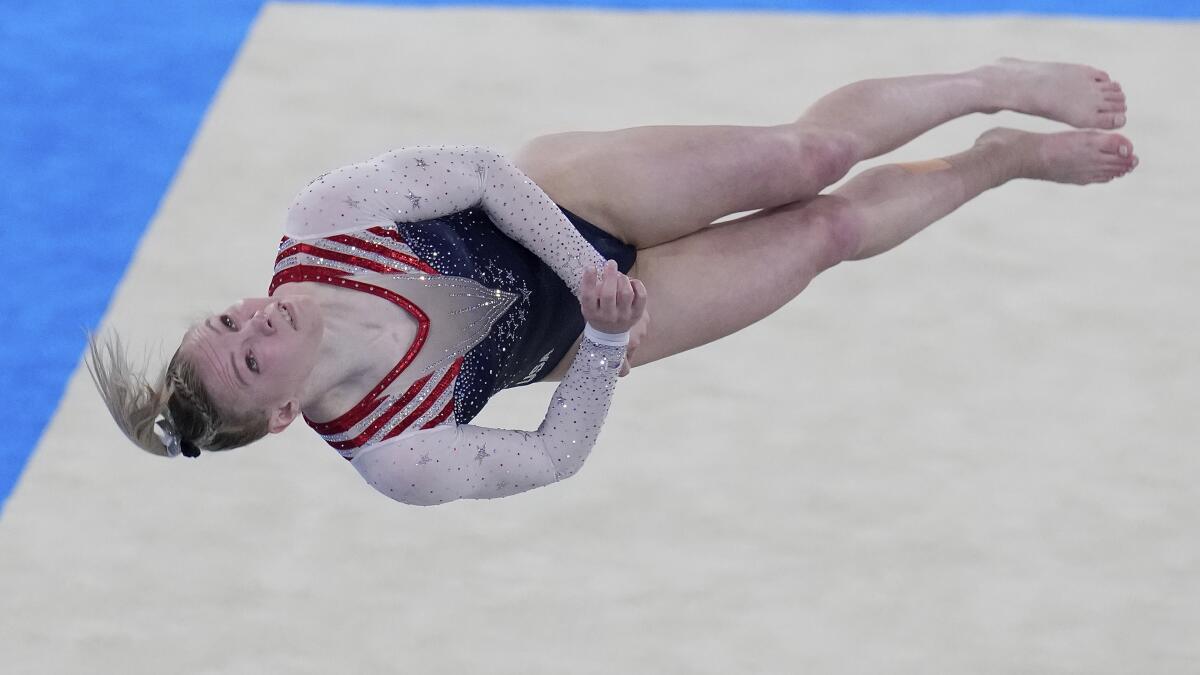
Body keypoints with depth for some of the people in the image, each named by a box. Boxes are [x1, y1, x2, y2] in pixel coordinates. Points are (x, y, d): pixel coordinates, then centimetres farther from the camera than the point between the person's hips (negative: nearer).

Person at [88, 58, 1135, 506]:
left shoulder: (321, 224, -26)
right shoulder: (393, 459, -28)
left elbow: (476, 170, -21)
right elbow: (554, 457, -17)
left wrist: (583, 265, -28)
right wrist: (606, 338, -26)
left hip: (550, 198, 1)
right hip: (591, 330, -1)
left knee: (810, 152, -11)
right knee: (834, 226, -3)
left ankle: (1003, 83, 19)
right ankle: (1003, 161, 29)